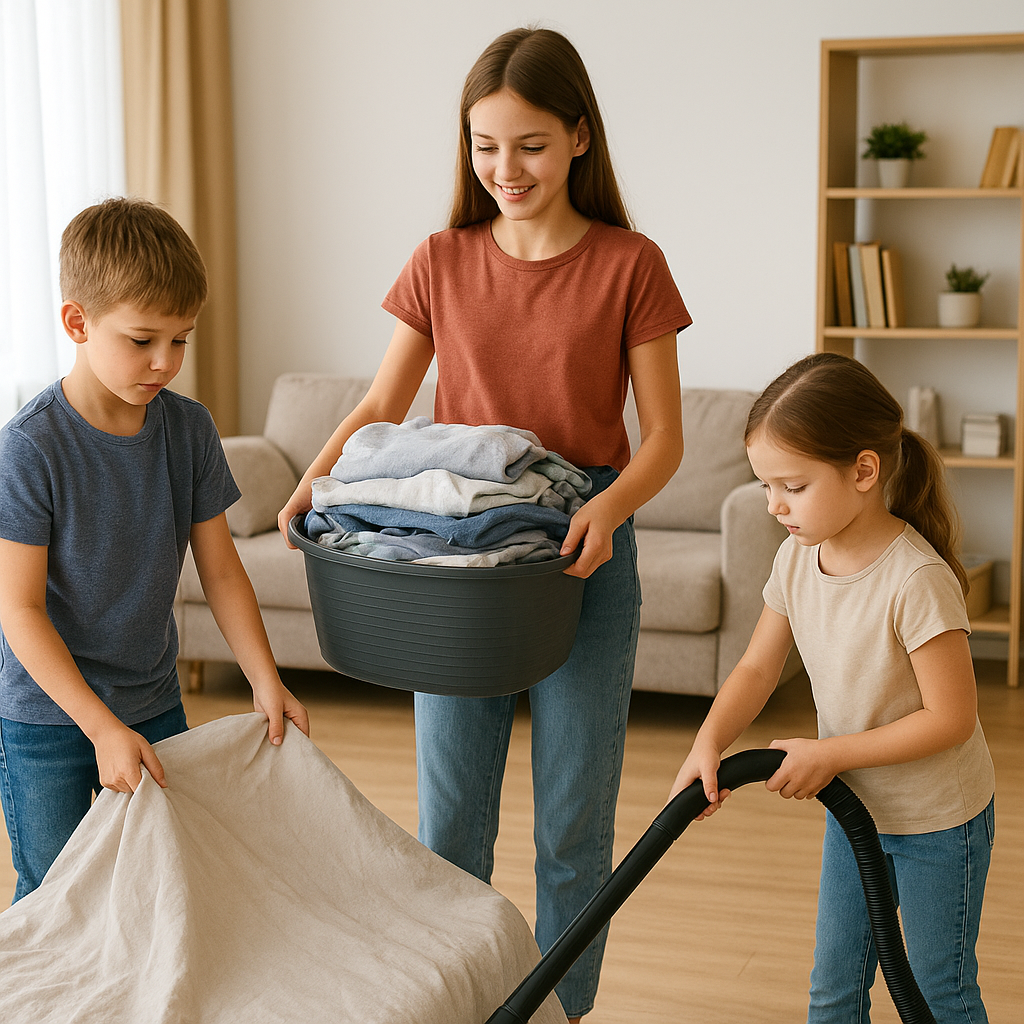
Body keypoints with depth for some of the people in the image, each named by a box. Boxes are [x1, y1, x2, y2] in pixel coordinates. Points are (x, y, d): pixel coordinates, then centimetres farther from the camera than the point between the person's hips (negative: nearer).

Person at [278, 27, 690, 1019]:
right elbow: (382, 402, 8)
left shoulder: (629, 266, -5)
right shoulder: (441, 264, 3)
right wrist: (317, 476, -11)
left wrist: (609, 505, -25)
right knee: (448, 821, 8)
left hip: (583, 554, -2)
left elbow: (663, 437, -5)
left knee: (573, 823, 8)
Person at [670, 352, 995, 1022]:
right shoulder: (798, 558, -9)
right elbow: (758, 668, -2)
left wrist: (829, 753, -23)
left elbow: (951, 718, -26)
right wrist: (709, 745, -19)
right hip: (854, 807, 6)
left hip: (938, 820, -6)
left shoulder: (917, 579, -30)